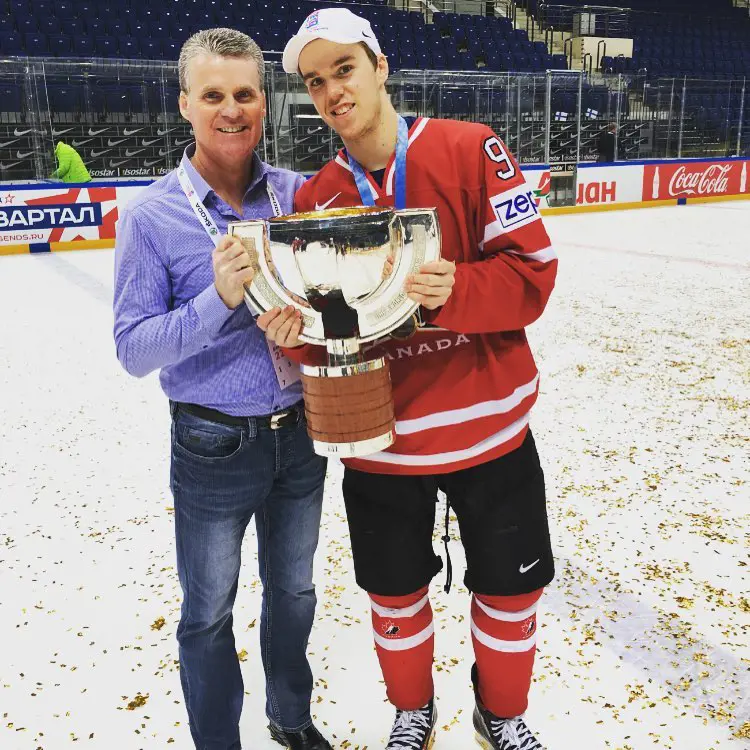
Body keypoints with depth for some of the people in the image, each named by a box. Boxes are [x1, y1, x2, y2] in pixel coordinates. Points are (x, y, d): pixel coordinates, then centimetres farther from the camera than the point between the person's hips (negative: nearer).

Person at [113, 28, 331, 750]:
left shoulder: (297, 193, -3)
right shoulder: (151, 215, -11)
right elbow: (133, 349, -13)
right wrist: (218, 300, -27)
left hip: (300, 435, 4)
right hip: (214, 448, -3)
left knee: (293, 590, 22)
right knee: (209, 613, 14)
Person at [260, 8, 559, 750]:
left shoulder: (471, 150, -9)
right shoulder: (315, 197, -1)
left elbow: (531, 270, -13)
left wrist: (454, 291, -30)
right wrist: (299, 334, -21)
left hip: (488, 426, -1)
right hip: (380, 440, 2)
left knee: (510, 587, 15)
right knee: (394, 592, 17)